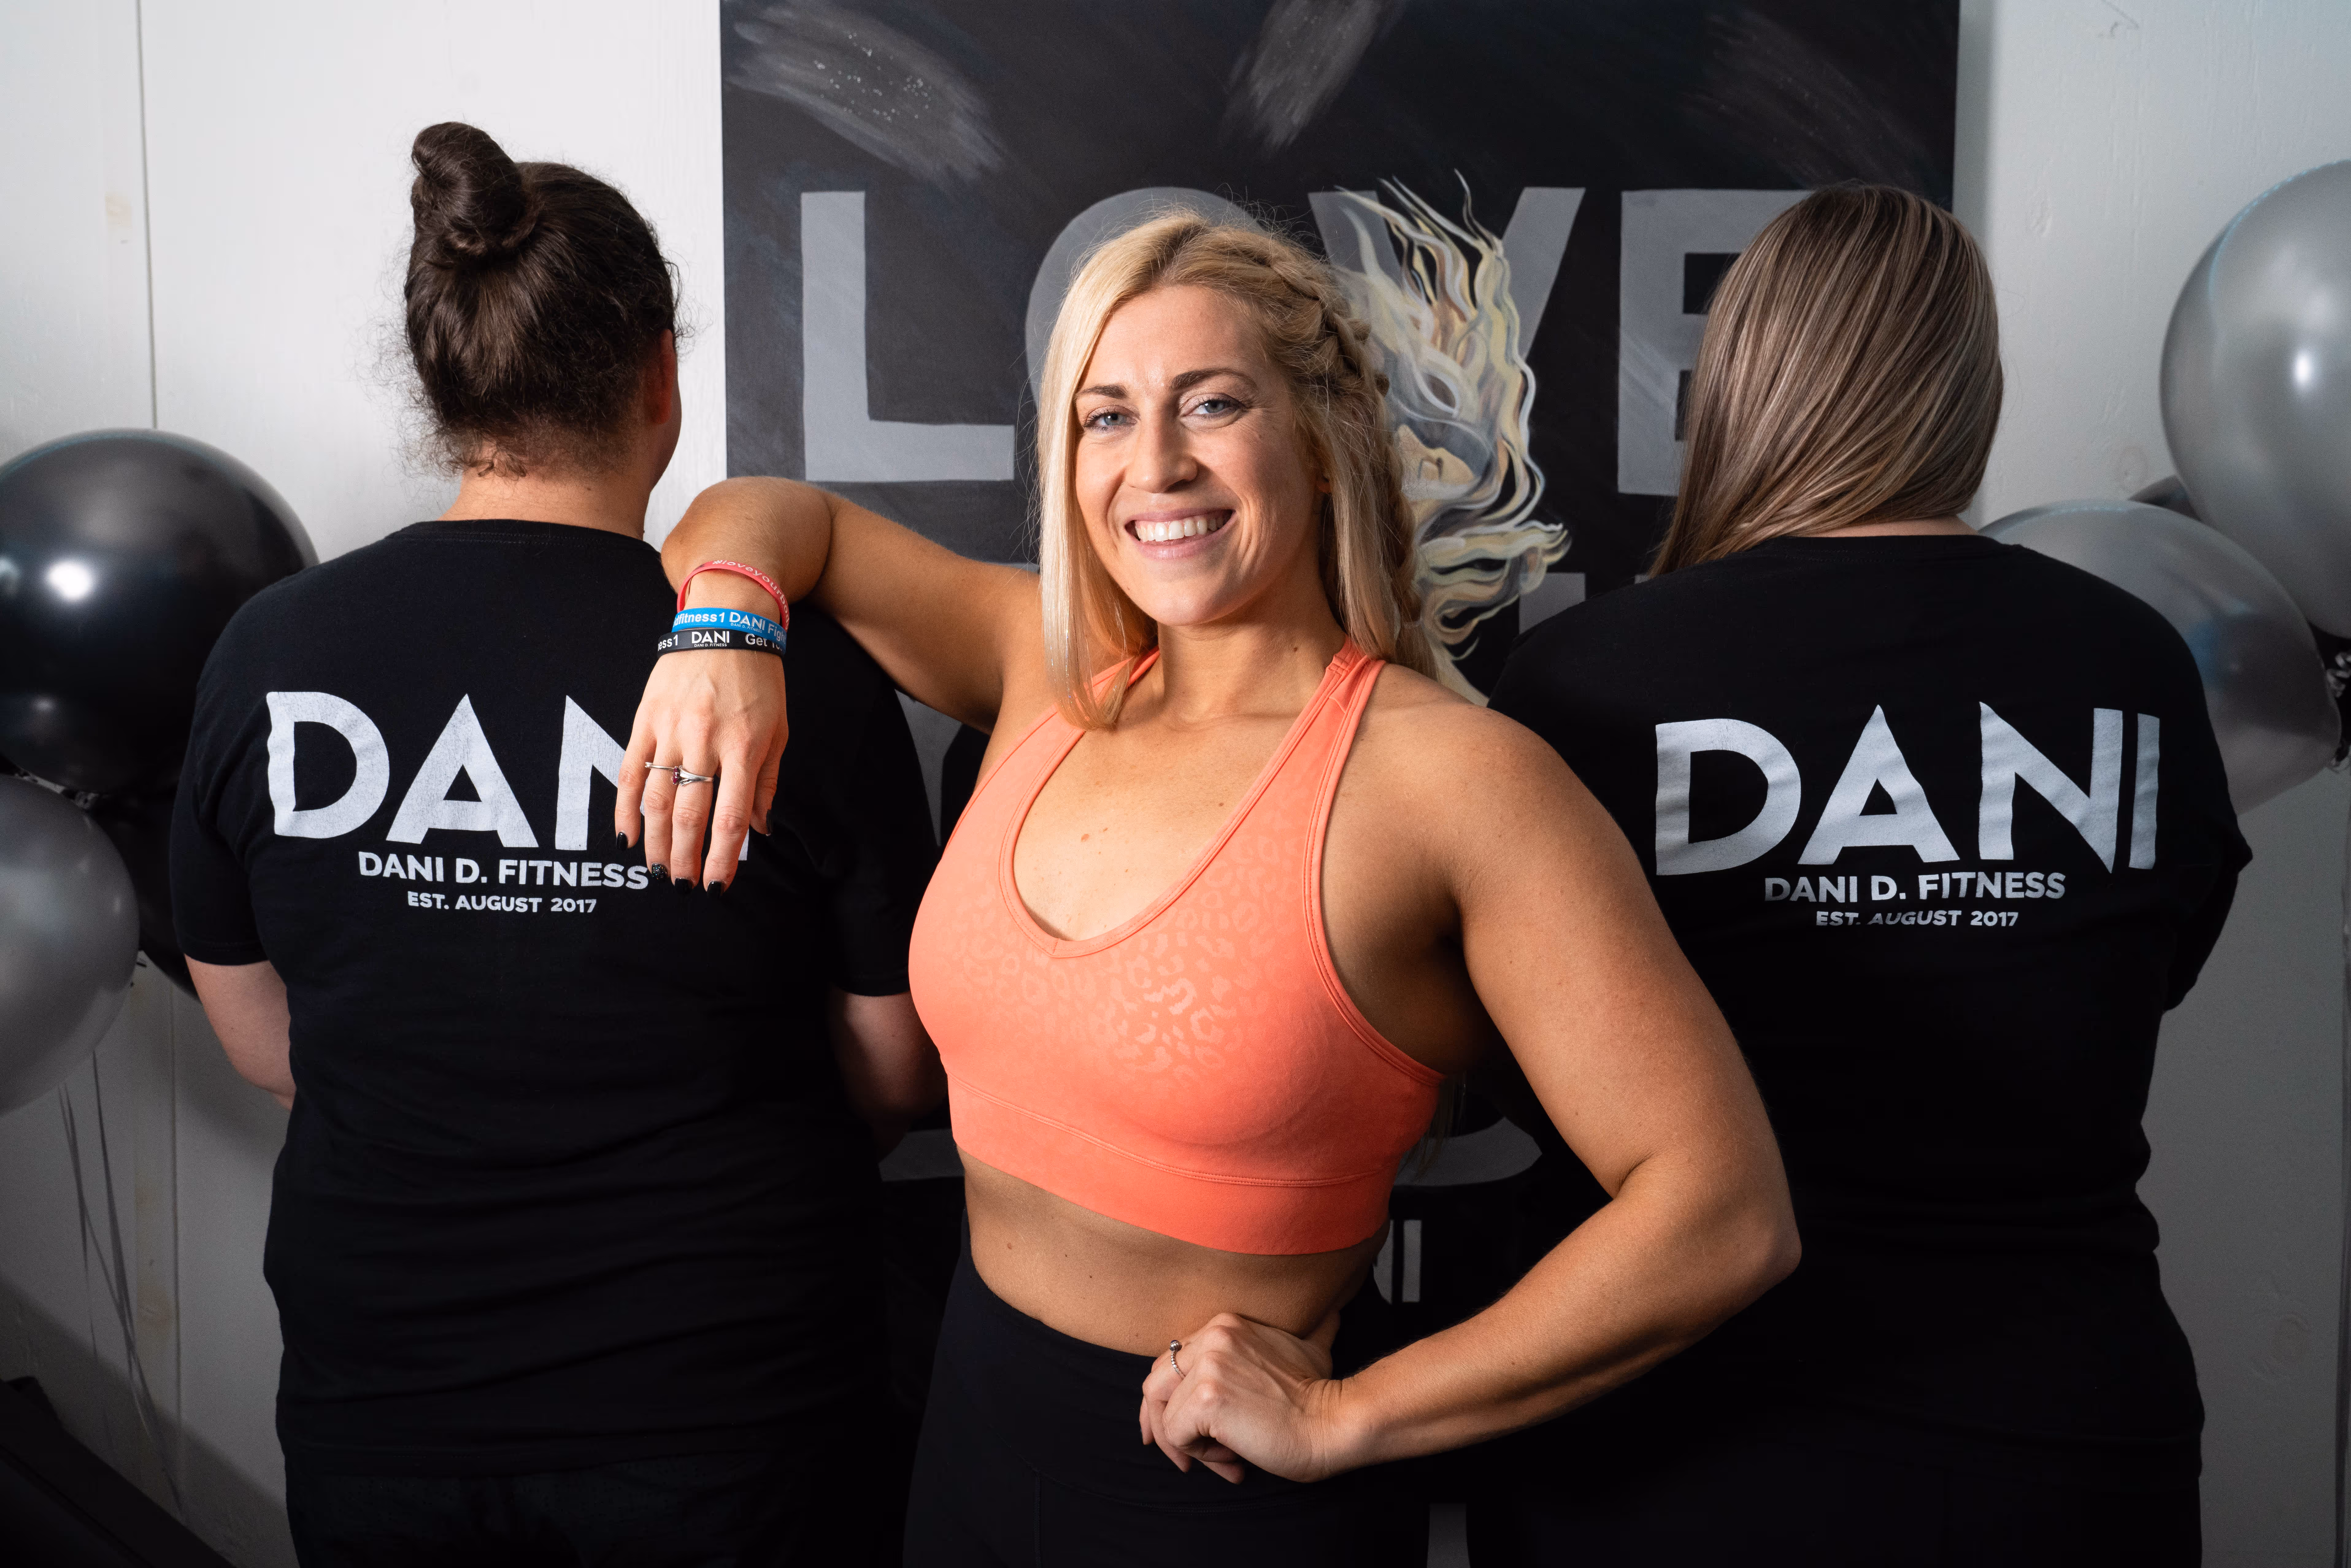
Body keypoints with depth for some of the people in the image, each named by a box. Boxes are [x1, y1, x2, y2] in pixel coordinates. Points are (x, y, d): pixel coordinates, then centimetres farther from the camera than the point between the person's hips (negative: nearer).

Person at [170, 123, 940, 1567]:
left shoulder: (267, 655, -8)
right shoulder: (803, 668, -17)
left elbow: (266, 1046, 5)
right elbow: (901, 1075, -7)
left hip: (376, 1405, 3)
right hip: (725, 1402, -2)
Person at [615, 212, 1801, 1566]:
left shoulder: (1453, 777, -20)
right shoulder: (1048, 672, -2)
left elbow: (1727, 1215, -22)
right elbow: (778, 516, 11)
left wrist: (1343, 1418, -17)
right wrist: (721, 627, -12)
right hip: (974, 1421, 6)